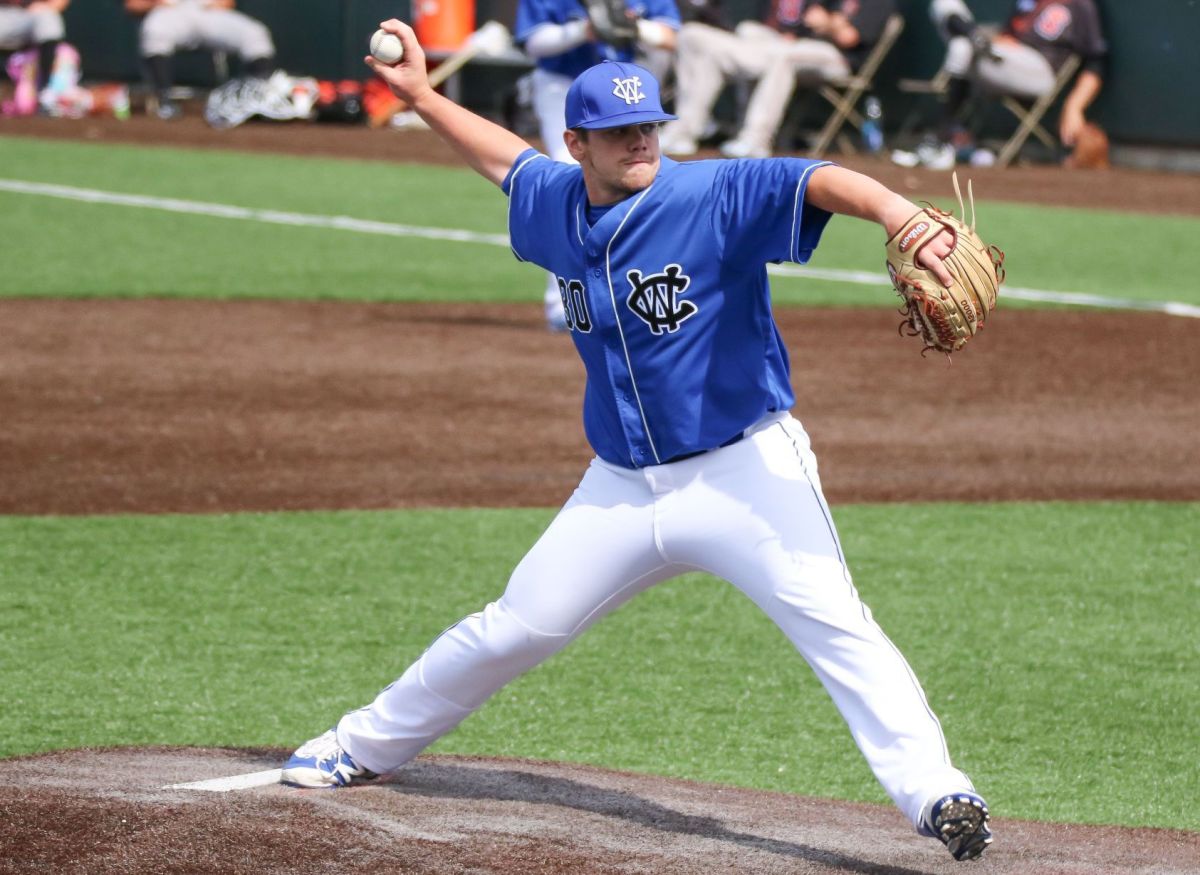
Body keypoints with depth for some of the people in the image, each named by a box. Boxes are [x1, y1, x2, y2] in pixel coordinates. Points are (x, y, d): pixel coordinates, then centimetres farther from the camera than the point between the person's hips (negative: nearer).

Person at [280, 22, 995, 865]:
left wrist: (896, 213, -53)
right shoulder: (557, 204, 3)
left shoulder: (717, 196, -16)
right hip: (621, 489, 5)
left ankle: (934, 792, -30)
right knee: (514, 629, 15)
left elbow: (820, 182, -34)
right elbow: (510, 160, 27)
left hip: (745, 471, -5)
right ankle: (366, 747, 34)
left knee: (833, 621, -25)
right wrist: (422, 96, 30)